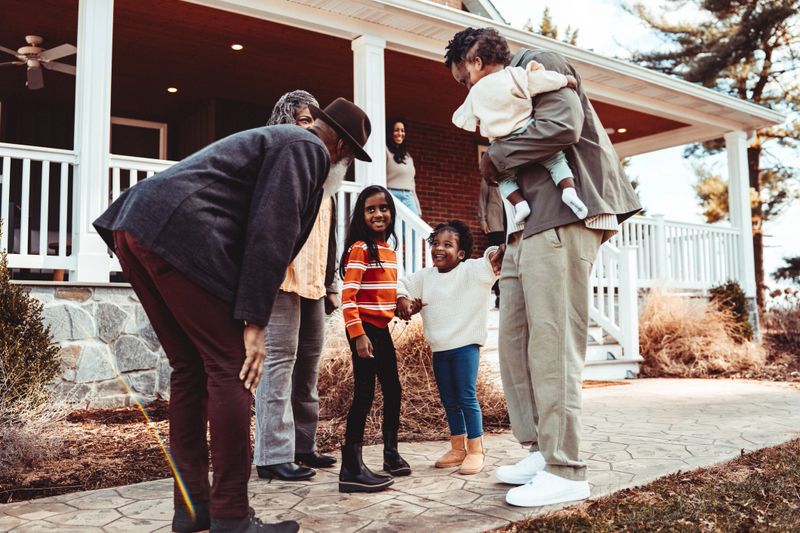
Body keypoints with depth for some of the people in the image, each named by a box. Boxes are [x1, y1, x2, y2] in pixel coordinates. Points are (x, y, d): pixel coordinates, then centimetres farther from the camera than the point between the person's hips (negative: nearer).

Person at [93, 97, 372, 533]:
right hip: (180, 233, -10)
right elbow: (271, 236, -11)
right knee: (231, 369, -5)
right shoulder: (307, 148, 2)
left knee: (190, 367, 13)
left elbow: (255, 229, 30)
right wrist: (254, 324, -12)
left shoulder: (276, 140, 31)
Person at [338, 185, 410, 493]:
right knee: (365, 393, -9)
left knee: (393, 391, 15)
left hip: (382, 328, 9)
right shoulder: (360, 248, -11)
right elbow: (348, 296, -17)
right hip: (364, 329, -8)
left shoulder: (389, 250, 14)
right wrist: (358, 335, -21)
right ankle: (352, 468, -3)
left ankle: (391, 454, 31)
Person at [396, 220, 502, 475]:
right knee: (449, 401, 14)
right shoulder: (426, 276, 9)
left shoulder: (472, 270, -7)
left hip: (465, 345, -6)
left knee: (467, 398, -4)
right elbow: (402, 284, 16)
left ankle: (475, 450, 7)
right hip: (439, 349, 6)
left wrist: (498, 253, -43)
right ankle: (458, 447, 26)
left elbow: (494, 260, -19)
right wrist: (402, 299, -5)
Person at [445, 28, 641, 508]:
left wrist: (495, 158, -7)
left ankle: (565, 471, -2)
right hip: (529, 226, 9)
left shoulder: (536, 63, 2)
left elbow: (563, 125, -17)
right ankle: (540, 450, 17)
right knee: (515, 341, 7)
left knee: (552, 344, -10)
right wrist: (504, 240, 9)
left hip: (563, 219, -9)